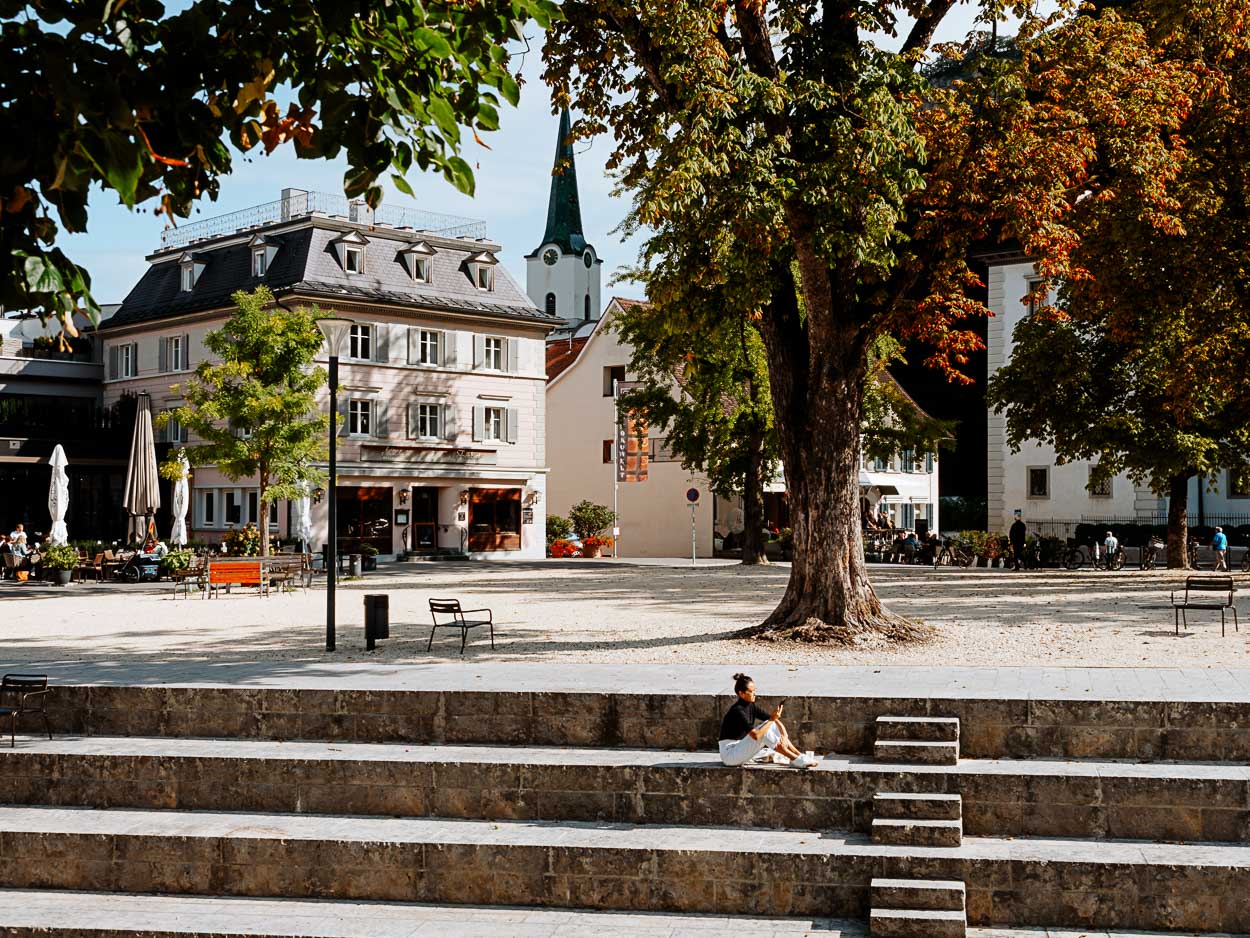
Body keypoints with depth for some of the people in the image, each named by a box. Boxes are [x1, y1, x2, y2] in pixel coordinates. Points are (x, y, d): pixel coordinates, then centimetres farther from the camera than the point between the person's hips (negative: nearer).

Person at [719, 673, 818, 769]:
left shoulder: (752, 706, 3)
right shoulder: (738, 711, -22)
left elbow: (776, 720, 3)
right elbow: (755, 735, -31)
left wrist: (784, 735, -14)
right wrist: (772, 719, -26)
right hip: (729, 754, -9)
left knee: (774, 726, -1)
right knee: (766, 730, -23)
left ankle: (800, 756, -8)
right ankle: (796, 760, -21)